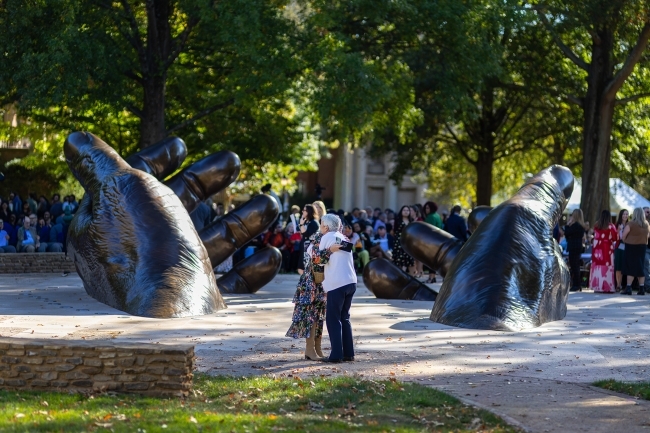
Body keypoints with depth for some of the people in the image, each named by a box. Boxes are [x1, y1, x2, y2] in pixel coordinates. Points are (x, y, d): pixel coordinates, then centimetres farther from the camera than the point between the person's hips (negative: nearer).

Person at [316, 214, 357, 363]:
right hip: (351, 282, 7)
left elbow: (319, 259, -1)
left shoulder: (327, 237, -1)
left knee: (333, 319, -1)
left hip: (336, 284, -7)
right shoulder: (343, 237, 19)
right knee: (344, 317, 15)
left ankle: (336, 355, -5)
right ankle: (348, 353, 13)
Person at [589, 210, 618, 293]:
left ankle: (597, 286, 9)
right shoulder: (611, 227, -8)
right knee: (607, 267, -1)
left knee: (597, 267, 7)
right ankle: (607, 287, -4)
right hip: (607, 249, -3)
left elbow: (595, 236, 9)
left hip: (597, 249, 3)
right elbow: (615, 238, -4)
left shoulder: (596, 226, 1)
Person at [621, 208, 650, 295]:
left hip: (631, 246, -5)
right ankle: (642, 288, 9)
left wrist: (625, 241, 5)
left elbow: (623, 235, -13)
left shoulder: (631, 224, -14)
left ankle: (628, 287, -6)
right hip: (642, 247, 5)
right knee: (640, 267, 11)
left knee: (631, 267, -2)